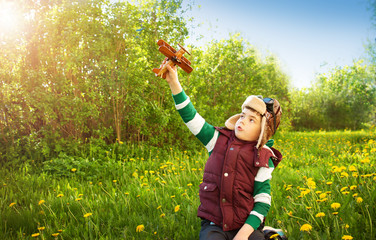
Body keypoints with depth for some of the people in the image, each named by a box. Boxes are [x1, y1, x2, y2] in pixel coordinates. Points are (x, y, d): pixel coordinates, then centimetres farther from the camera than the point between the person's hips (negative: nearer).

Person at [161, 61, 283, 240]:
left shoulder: (263, 159, -1)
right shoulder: (219, 140, 4)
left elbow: (263, 200, -4)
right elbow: (191, 117, 1)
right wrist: (174, 82, -7)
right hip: (213, 225, 1)